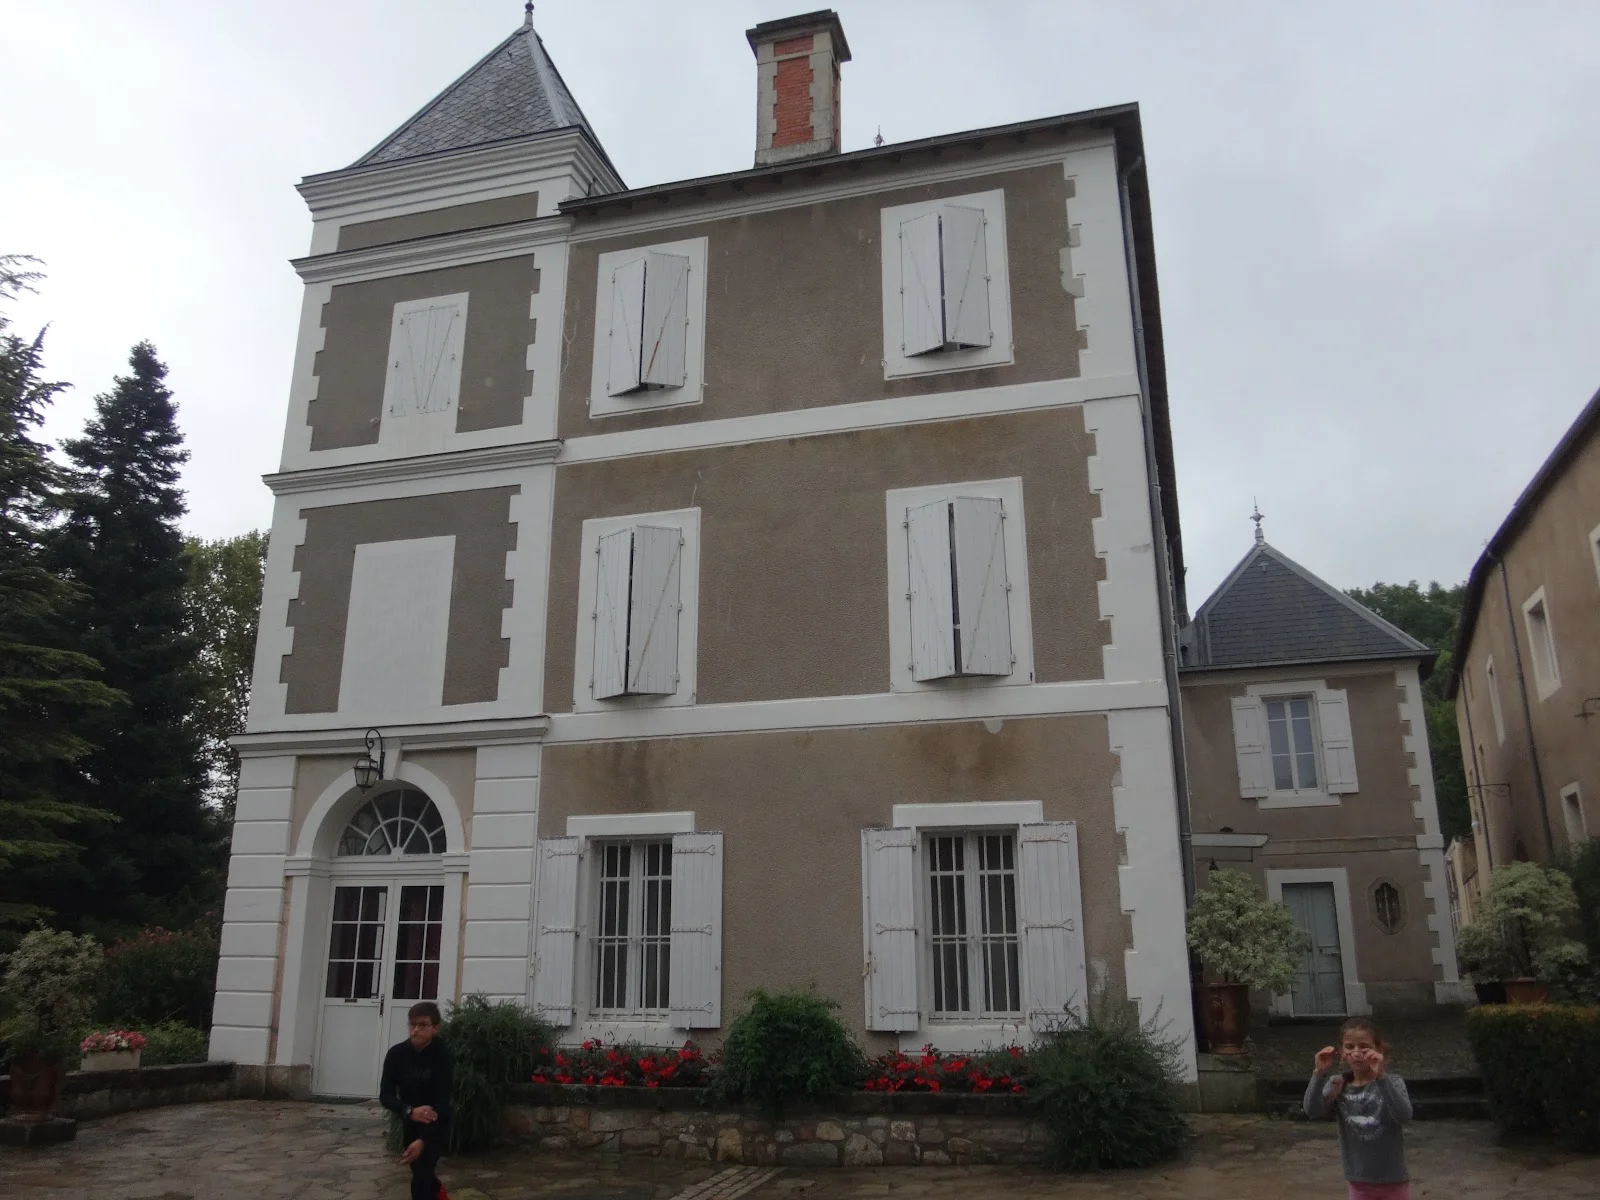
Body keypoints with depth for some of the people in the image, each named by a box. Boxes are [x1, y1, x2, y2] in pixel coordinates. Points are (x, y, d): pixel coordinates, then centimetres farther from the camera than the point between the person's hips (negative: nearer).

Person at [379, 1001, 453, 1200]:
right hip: (410, 1122, 5)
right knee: (420, 1170, 21)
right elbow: (385, 1095, -16)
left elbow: (441, 1101, -28)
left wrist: (423, 1140, -39)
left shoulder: (442, 1055, -24)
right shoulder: (396, 1053, -15)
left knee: (421, 1176, -15)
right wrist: (410, 1111, -35)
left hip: (436, 1124, -4)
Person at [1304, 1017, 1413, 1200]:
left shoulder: (1392, 1083, -11)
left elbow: (1404, 1115, -30)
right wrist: (1320, 1074, -30)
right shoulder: (1338, 1085, -4)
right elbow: (1312, 1111, -18)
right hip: (1360, 1183, 2)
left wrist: (1381, 1076, -39)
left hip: (1393, 1181, -2)